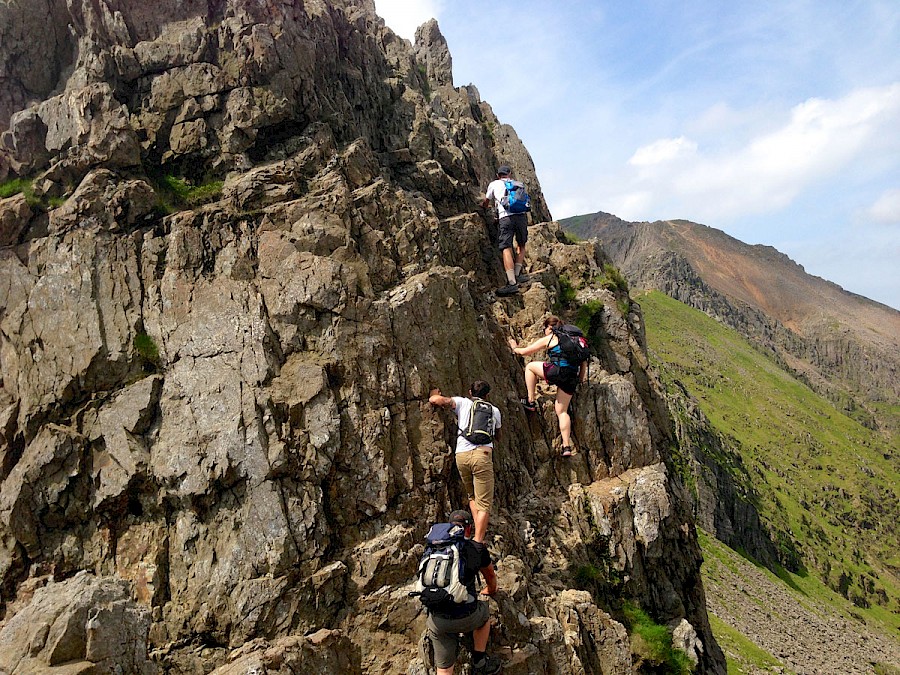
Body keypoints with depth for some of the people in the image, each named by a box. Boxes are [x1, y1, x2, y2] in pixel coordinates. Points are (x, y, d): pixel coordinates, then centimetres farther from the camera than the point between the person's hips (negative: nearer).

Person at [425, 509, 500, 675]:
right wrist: (491, 590, 53)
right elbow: (490, 575, 29)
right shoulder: (478, 549, 7)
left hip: (437, 620, 2)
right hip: (466, 618, -2)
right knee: (484, 612, 32)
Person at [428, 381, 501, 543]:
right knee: (484, 503, 1)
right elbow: (498, 436, 38)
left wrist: (434, 395, 28)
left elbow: (434, 400, 4)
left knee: (472, 496, 22)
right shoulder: (494, 410, 22)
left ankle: (480, 530, 10)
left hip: (461, 455, 1)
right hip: (482, 454, -1)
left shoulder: (462, 402, 15)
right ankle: (478, 541, -9)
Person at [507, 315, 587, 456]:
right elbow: (584, 361, 22)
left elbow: (525, 352, 18)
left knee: (530, 366, 19)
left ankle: (531, 402, 17)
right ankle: (567, 447, 4)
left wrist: (515, 348, 38)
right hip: (572, 376, 6)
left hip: (558, 371, -6)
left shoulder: (548, 339, 10)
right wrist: (580, 379, 27)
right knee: (562, 411, 14)